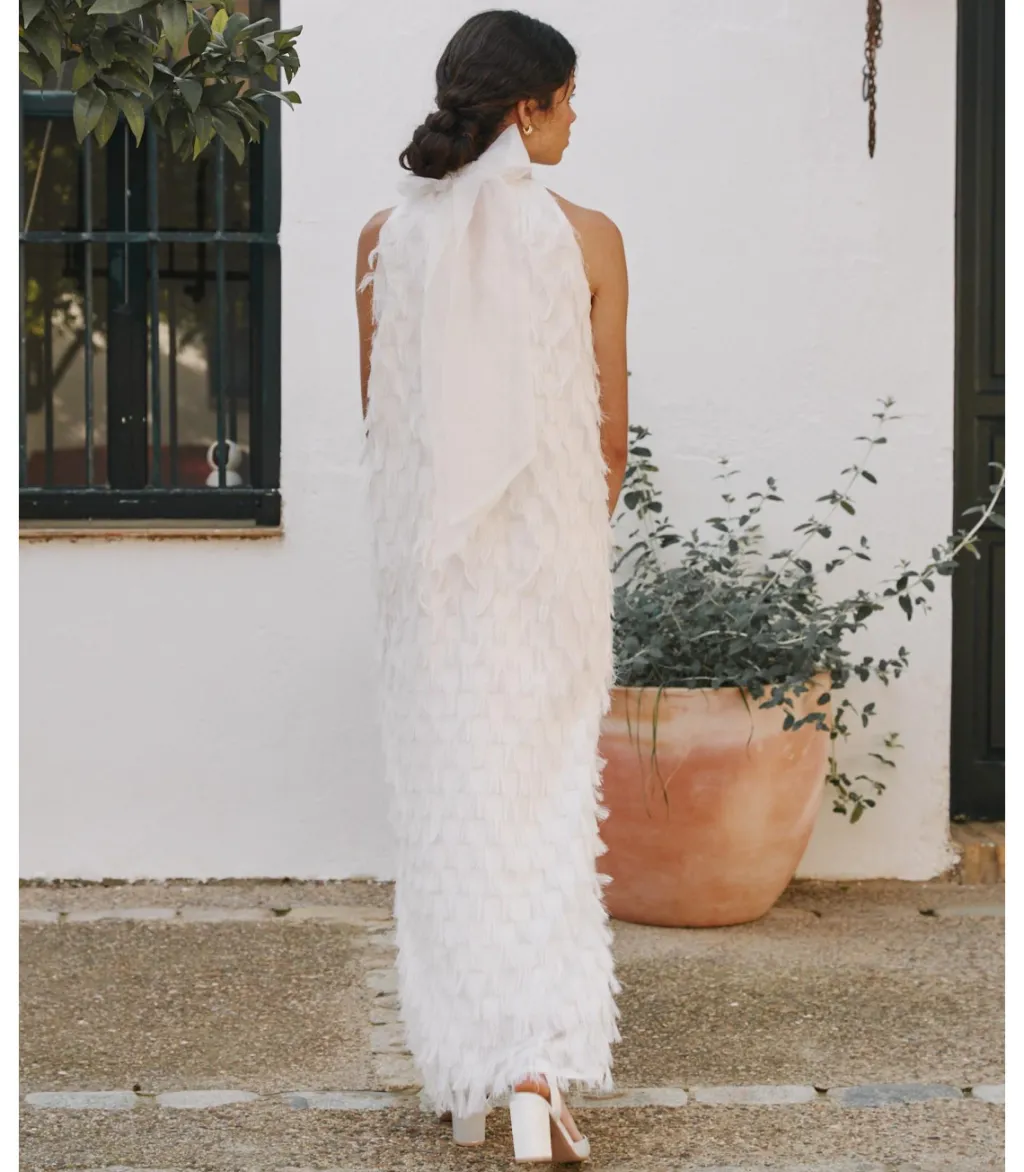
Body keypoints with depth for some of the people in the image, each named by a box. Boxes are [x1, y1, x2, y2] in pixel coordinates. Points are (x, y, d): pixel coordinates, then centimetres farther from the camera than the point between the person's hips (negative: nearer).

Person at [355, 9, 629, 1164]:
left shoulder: (385, 237, -2)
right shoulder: (585, 237, -7)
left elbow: (378, 419, 6)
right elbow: (609, 434, -1)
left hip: (426, 556, 2)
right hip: (548, 551, -1)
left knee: (443, 805, 11)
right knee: (543, 805, 5)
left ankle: (462, 1077, 19)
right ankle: (535, 1070, -7)